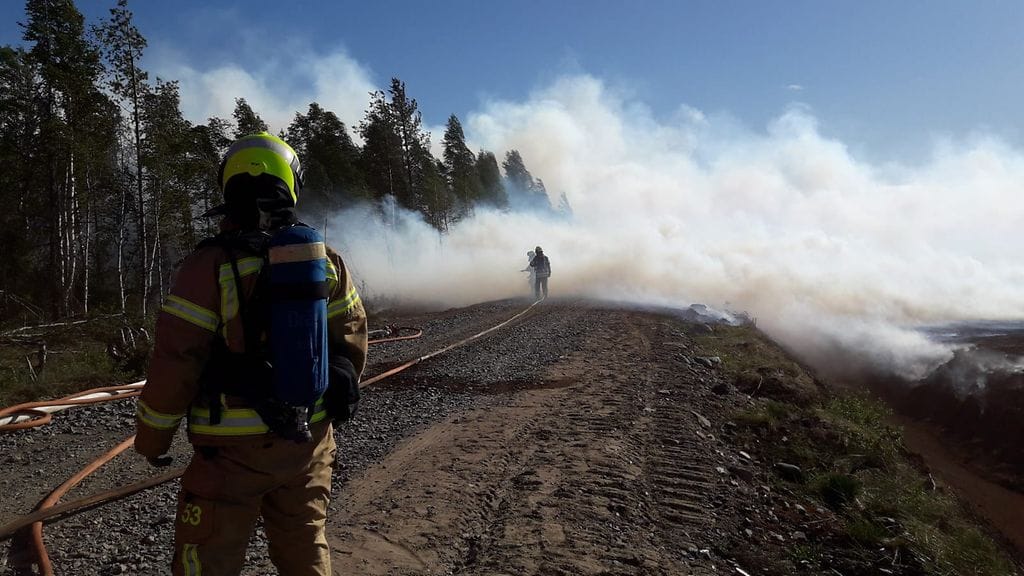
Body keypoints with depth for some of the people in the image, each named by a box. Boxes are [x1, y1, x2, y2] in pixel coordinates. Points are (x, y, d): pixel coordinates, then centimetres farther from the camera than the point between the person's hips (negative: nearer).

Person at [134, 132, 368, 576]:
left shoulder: (211, 264, -14)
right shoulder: (326, 258, 0)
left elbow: (175, 360, -13)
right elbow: (352, 336, 7)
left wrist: (151, 438, 2)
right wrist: (339, 395, 23)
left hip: (233, 450, -4)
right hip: (310, 441, 5)